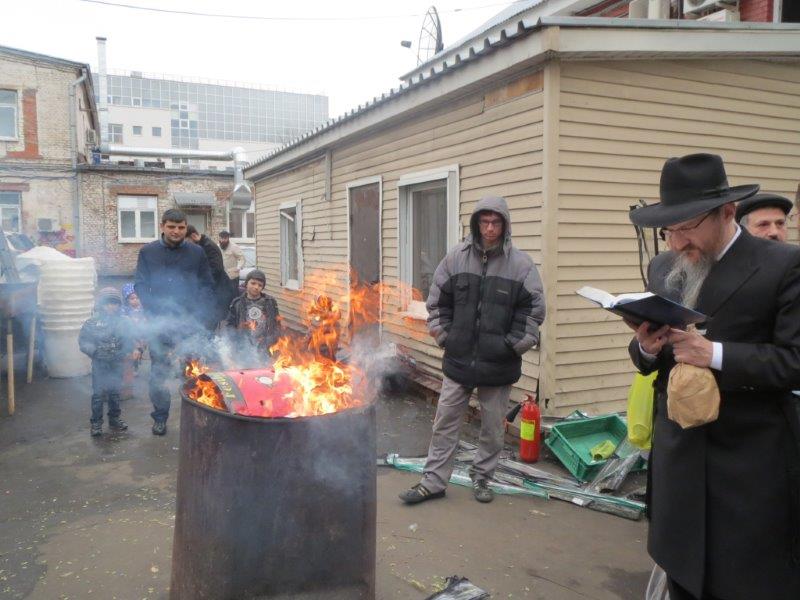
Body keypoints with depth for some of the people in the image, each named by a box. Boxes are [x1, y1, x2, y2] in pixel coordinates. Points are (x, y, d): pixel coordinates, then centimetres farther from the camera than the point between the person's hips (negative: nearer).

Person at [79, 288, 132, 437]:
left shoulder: (122, 322, -2)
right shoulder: (92, 322, -8)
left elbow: (128, 342, 2)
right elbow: (83, 341, -5)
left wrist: (122, 353, -15)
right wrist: (95, 351, -18)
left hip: (116, 364, 2)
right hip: (99, 364, -2)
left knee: (115, 392, 15)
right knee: (98, 393, 2)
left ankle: (115, 418, 30)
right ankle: (96, 422, 14)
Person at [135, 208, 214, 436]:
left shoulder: (197, 252, 5)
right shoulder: (148, 252, 5)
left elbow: (206, 287, 5)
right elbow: (141, 286, 1)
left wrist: (201, 317, -7)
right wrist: (154, 316, -11)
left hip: (190, 323, 0)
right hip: (159, 324, 0)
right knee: (159, 372, 7)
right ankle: (160, 417, 22)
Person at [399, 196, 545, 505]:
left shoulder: (521, 264, -4)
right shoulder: (456, 257, 1)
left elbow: (534, 309, -1)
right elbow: (437, 301, 8)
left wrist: (514, 345, -5)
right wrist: (444, 337, 2)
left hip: (498, 365, -1)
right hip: (458, 359, 1)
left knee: (492, 427, 11)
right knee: (445, 422, 7)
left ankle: (481, 477, 31)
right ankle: (433, 481, 19)